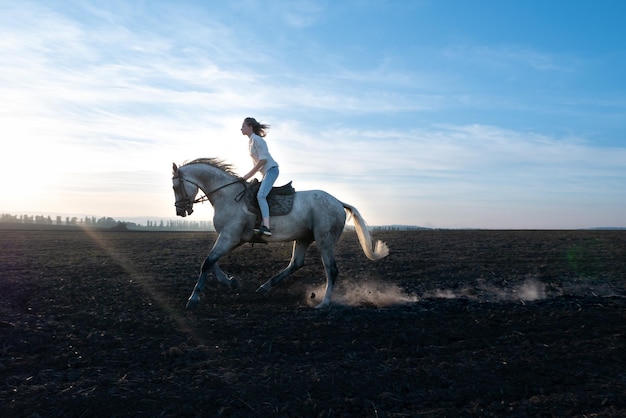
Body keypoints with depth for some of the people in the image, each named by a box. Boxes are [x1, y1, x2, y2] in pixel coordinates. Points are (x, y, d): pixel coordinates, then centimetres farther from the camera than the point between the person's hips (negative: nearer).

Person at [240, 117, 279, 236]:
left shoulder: (257, 139, -11)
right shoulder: (250, 142, 18)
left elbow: (263, 160, -19)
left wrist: (249, 175, -15)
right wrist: (248, 176, 16)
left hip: (271, 169, -11)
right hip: (265, 172, 11)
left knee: (260, 195, -26)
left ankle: (266, 226, -36)